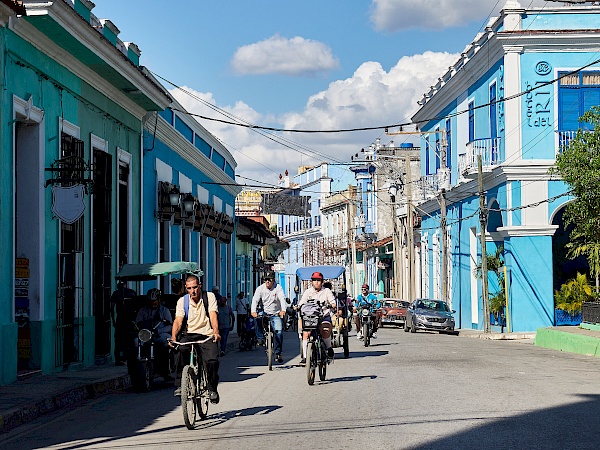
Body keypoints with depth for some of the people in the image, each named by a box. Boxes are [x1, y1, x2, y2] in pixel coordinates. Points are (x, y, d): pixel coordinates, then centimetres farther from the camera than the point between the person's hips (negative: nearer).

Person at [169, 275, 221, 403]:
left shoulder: (209, 297, 1)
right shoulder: (182, 301, 5)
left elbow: (213, 316, -12)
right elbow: (178, 321, -6)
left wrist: (216, 332, -31)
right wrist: (173, 337, -26)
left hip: (207, 336, -1)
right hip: (189, 335, 1)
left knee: (212, 361, -24)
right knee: (180, 351, -32)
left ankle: (212, 389, 2)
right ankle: (179, 385, -20)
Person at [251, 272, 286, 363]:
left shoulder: (278, 288, -5)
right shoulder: (260, 288, -2)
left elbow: (282, 299, -20)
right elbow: (255, 300, -14)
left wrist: (283, 310, -39)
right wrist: (253, 311, -33)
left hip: (276, 315, -1)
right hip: (264, 313, 1)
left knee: (279, 332, -16)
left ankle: (278, 353, -4)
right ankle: (261, 338, -12)